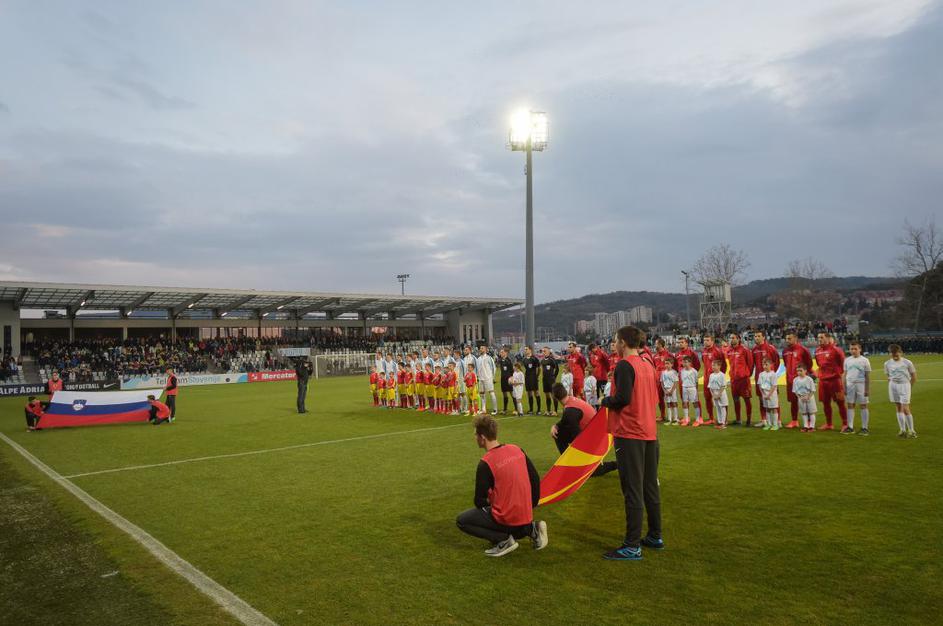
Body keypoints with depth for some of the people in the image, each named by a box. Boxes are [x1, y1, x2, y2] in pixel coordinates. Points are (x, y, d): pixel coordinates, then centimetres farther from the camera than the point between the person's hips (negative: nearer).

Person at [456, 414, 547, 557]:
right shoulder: (516, 450, 2)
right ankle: (531, 528, 12)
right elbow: (535, 478, 9)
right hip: (526, 516, 7)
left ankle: (504, 540, -4)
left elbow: (479, 502, -10)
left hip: (507, 520, -7)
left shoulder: (485, 463, -16)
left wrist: (487, 502, 13)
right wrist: (532, 506, 19)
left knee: (461, 520, 7)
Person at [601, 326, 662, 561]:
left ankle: (632, 546, 0)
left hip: (629, 434, -8)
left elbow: (622, 398, -22)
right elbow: (654, 398, 16)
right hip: (650, 433, 8)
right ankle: (655, 537, 27)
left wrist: (606, 401, -2)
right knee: (650, 487, 16)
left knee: (632, 490, -5)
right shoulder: (648, 365, 11)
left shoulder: (624, 365, -13)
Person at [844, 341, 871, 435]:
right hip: (850, 385, 3)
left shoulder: (864, 360, -1)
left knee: (863, 406, 1)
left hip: (861, 385, -3)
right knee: (850, 405, 5)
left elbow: (867, 376, -1)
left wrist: (867, 389, -5)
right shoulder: (847, 360, 9)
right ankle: (850, 427, 10)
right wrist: (844, 387, 6)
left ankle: (864, 428, 7)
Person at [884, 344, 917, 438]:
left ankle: (911, 431, 3)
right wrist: (890, 387, 6)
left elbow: (914, 377, 2)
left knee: (905, 409, -8)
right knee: (899, 408, 7)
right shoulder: (887, 363, 4)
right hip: (893, 385, 4)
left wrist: (909, 388, 1)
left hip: (904, 385, -4)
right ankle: (903, 430, 12)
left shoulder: (907, 362, -6)